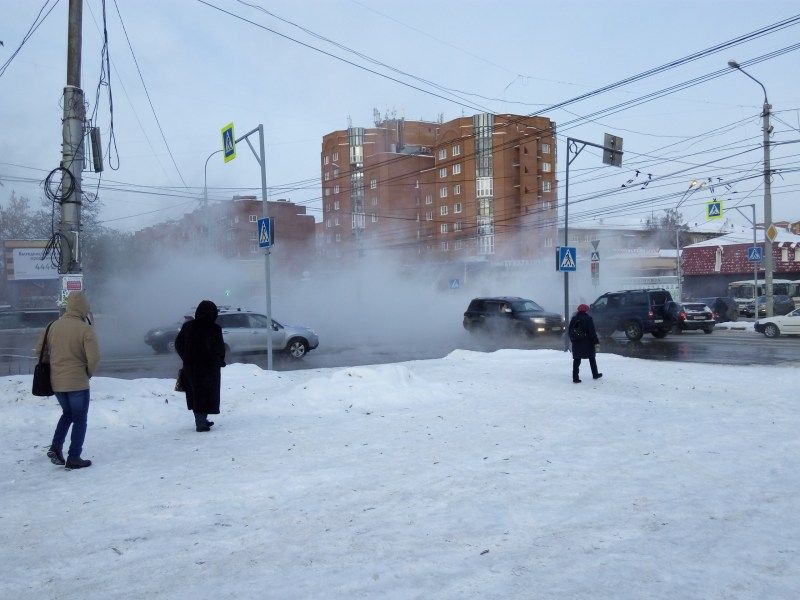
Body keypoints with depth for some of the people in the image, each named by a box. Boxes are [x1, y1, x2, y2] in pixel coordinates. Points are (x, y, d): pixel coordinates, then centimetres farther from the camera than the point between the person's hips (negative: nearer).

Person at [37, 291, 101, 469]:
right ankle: (73, 458, 7)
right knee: (80, 419, 7)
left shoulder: (53, 326, 2)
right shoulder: (85, 329, -15)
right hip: (78, 382, -5)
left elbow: (39, 350, 11)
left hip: (56, 381, 6)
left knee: (67, 413, 25)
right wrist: (89, 373, -1)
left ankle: (56, 447, 11)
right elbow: (94, 358, -20)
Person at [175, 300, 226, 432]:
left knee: (195, 393, 16)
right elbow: (219, 348, -15)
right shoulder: (214, 328, -15)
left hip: (190, 366, 5)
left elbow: (178, 344, 9)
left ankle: (200, 421, 25)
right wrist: (220, 361, 2)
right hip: (209, 367, -5)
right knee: (207, 394, 4)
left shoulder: (187, 326, 1)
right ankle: (202, 422, 1)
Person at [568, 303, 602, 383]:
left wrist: (572, 339, 17)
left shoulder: (574, 318, 5)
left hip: (576, 343, 3)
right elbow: (592, 332, -13)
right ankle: (595, 374, 26)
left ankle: (575, 377, -5)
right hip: (587, 343, -3)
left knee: (576, 360, 2)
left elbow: (570, 331, 10)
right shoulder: (588, 318, -10)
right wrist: (596, 342, -9)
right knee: (592, 358, 14)